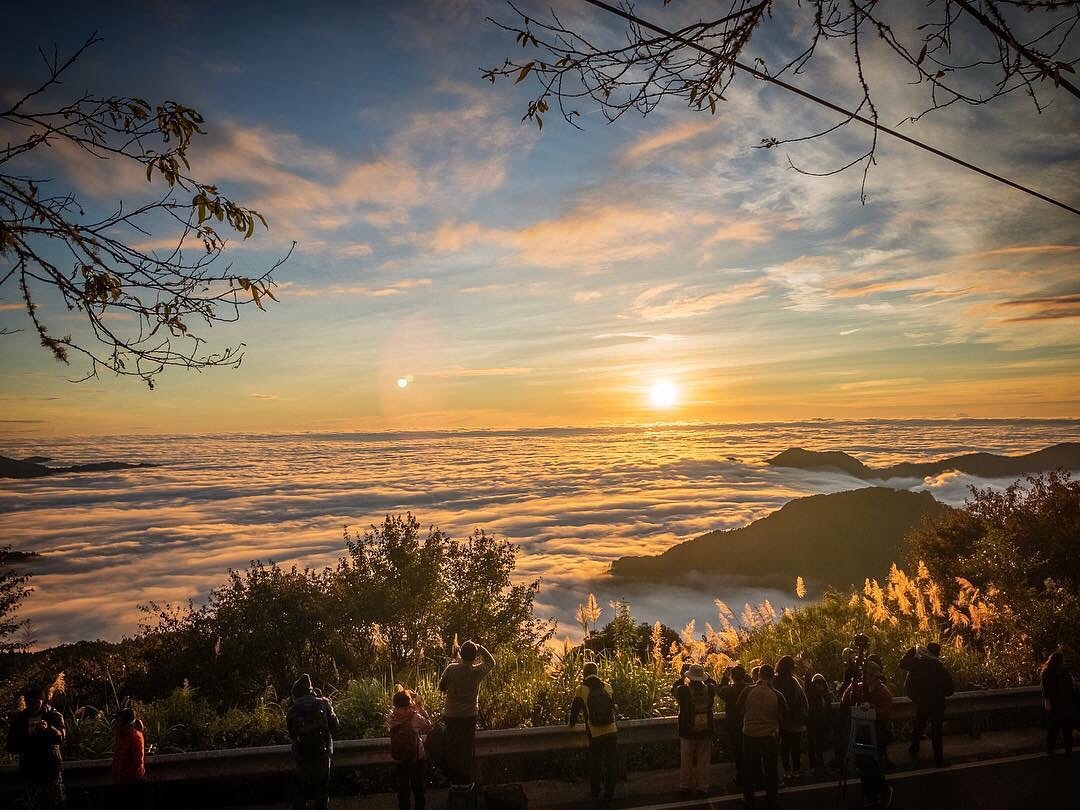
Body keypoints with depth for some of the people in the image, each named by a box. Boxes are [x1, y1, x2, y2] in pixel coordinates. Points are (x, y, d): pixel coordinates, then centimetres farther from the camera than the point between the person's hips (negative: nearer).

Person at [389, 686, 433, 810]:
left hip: (400, 759, 2)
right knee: (418, 787, 16)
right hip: (417, 758, -2)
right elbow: (428, 727, -8)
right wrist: (421, 709, -6)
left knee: (402, 787, 19)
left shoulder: (391, 718, -17)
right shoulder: (415, 717, -25)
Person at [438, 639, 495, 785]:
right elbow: (491, 662, 7)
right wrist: (480, 648, 0)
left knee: (452, 748, 16)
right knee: (468, 750, 15)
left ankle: (454, 779, 26)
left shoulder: (451, 669, -14)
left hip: (451, 716, 1)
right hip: (469, 717, 0)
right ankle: (466, 780, 24)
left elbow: (441, 687, 1)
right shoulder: (477, 671, -14)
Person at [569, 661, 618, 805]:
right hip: (612, 732, 2)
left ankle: (595, 795, 27)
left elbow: (575, 710, 5)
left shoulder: (581, 690, -3)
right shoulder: (608, 687, 5)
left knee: (595, 765, 17)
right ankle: (609, 795, 20)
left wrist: (572, 723, 25)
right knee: (611, 765, 14)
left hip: (595, 734, -2)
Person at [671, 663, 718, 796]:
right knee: (703, 761, 16)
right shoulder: (710, 689, -13)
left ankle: (685, 786, 28)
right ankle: (702, 787, 23)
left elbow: (673, 689, 4)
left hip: (687, 732, -1)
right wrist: (703, 675, 9)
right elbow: (713, 684, 11)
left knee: (686, 761, 16)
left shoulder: (683, 691, -19)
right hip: (706, 731, 1)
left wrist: (683, 677, 7)